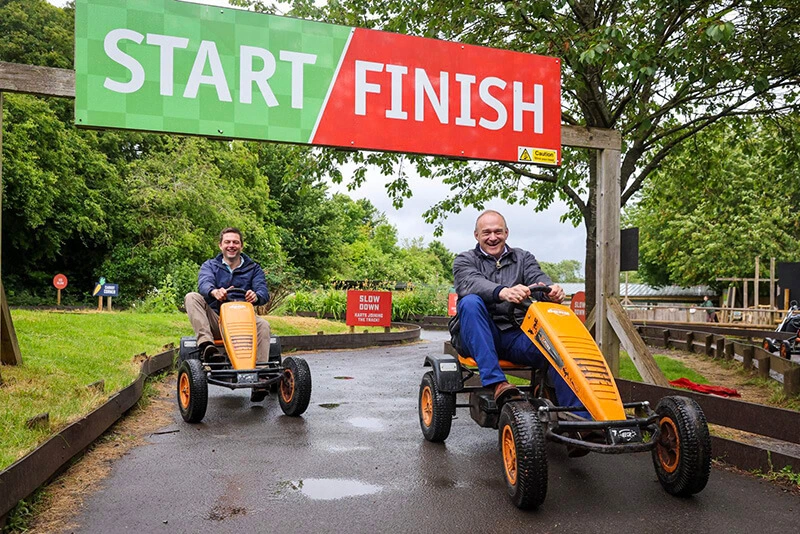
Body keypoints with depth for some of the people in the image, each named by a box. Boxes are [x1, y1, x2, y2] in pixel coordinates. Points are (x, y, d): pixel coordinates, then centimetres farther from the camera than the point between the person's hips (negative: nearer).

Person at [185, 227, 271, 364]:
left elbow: (263, 292, -6)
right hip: (215, 321, 1)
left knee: (263, 325, -31)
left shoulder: (253, 268, 12)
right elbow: (204, 284, -12)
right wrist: (214, 291, -39)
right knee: (192, 297, -22)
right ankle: (206, 344, -40)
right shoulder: (209, 265, 11)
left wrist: (256, 296, -34)